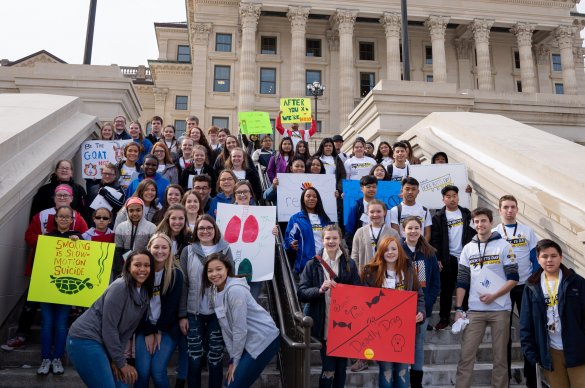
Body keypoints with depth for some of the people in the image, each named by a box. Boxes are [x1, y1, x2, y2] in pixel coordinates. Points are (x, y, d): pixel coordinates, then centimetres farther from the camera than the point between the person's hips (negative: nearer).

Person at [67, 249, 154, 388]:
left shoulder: (146, 293, 3)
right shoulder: (120, 287, -20)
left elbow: (129, 328, 7)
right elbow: (108, 328, -20)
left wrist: (117, 358, -1)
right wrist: (121, 362, -13)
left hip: (106, 343, 8)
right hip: (85, 340, -8)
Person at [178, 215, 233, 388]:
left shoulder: (225, 250, 1)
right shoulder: (188, 251, 3)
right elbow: (183, 284, 2)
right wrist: (182, 315, -2)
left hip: (218, 313, 0)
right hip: (194, 313, 1)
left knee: (215, 359, 6)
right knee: (194, 359, 5)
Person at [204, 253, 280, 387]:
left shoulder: (235, 290, -22)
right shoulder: (216, 291, 4)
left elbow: (240, 328, -20)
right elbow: (225, 328, 5)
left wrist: (236, 360, -10)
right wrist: (232, 359, 2)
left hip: (263, 340, -8)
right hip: (248, 341, 8)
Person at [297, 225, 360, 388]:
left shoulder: (350, 264, 6)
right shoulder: (312, 264, 0)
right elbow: (301, 293, -5)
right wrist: (320, 290, -21)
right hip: (324, 325, -2)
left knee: (341, 367, 12)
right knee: (328, 370, -2)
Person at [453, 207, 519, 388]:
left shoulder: (503, 246, 0)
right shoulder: (468, 248, 9)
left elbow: (513, 278, -3)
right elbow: (462, 281, 8)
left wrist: (494, 296, -13)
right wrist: (458, 308, 2)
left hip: (500, 309, -2)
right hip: (475, 310, 2)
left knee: (500, 356, 8)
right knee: (466, 355, 0)